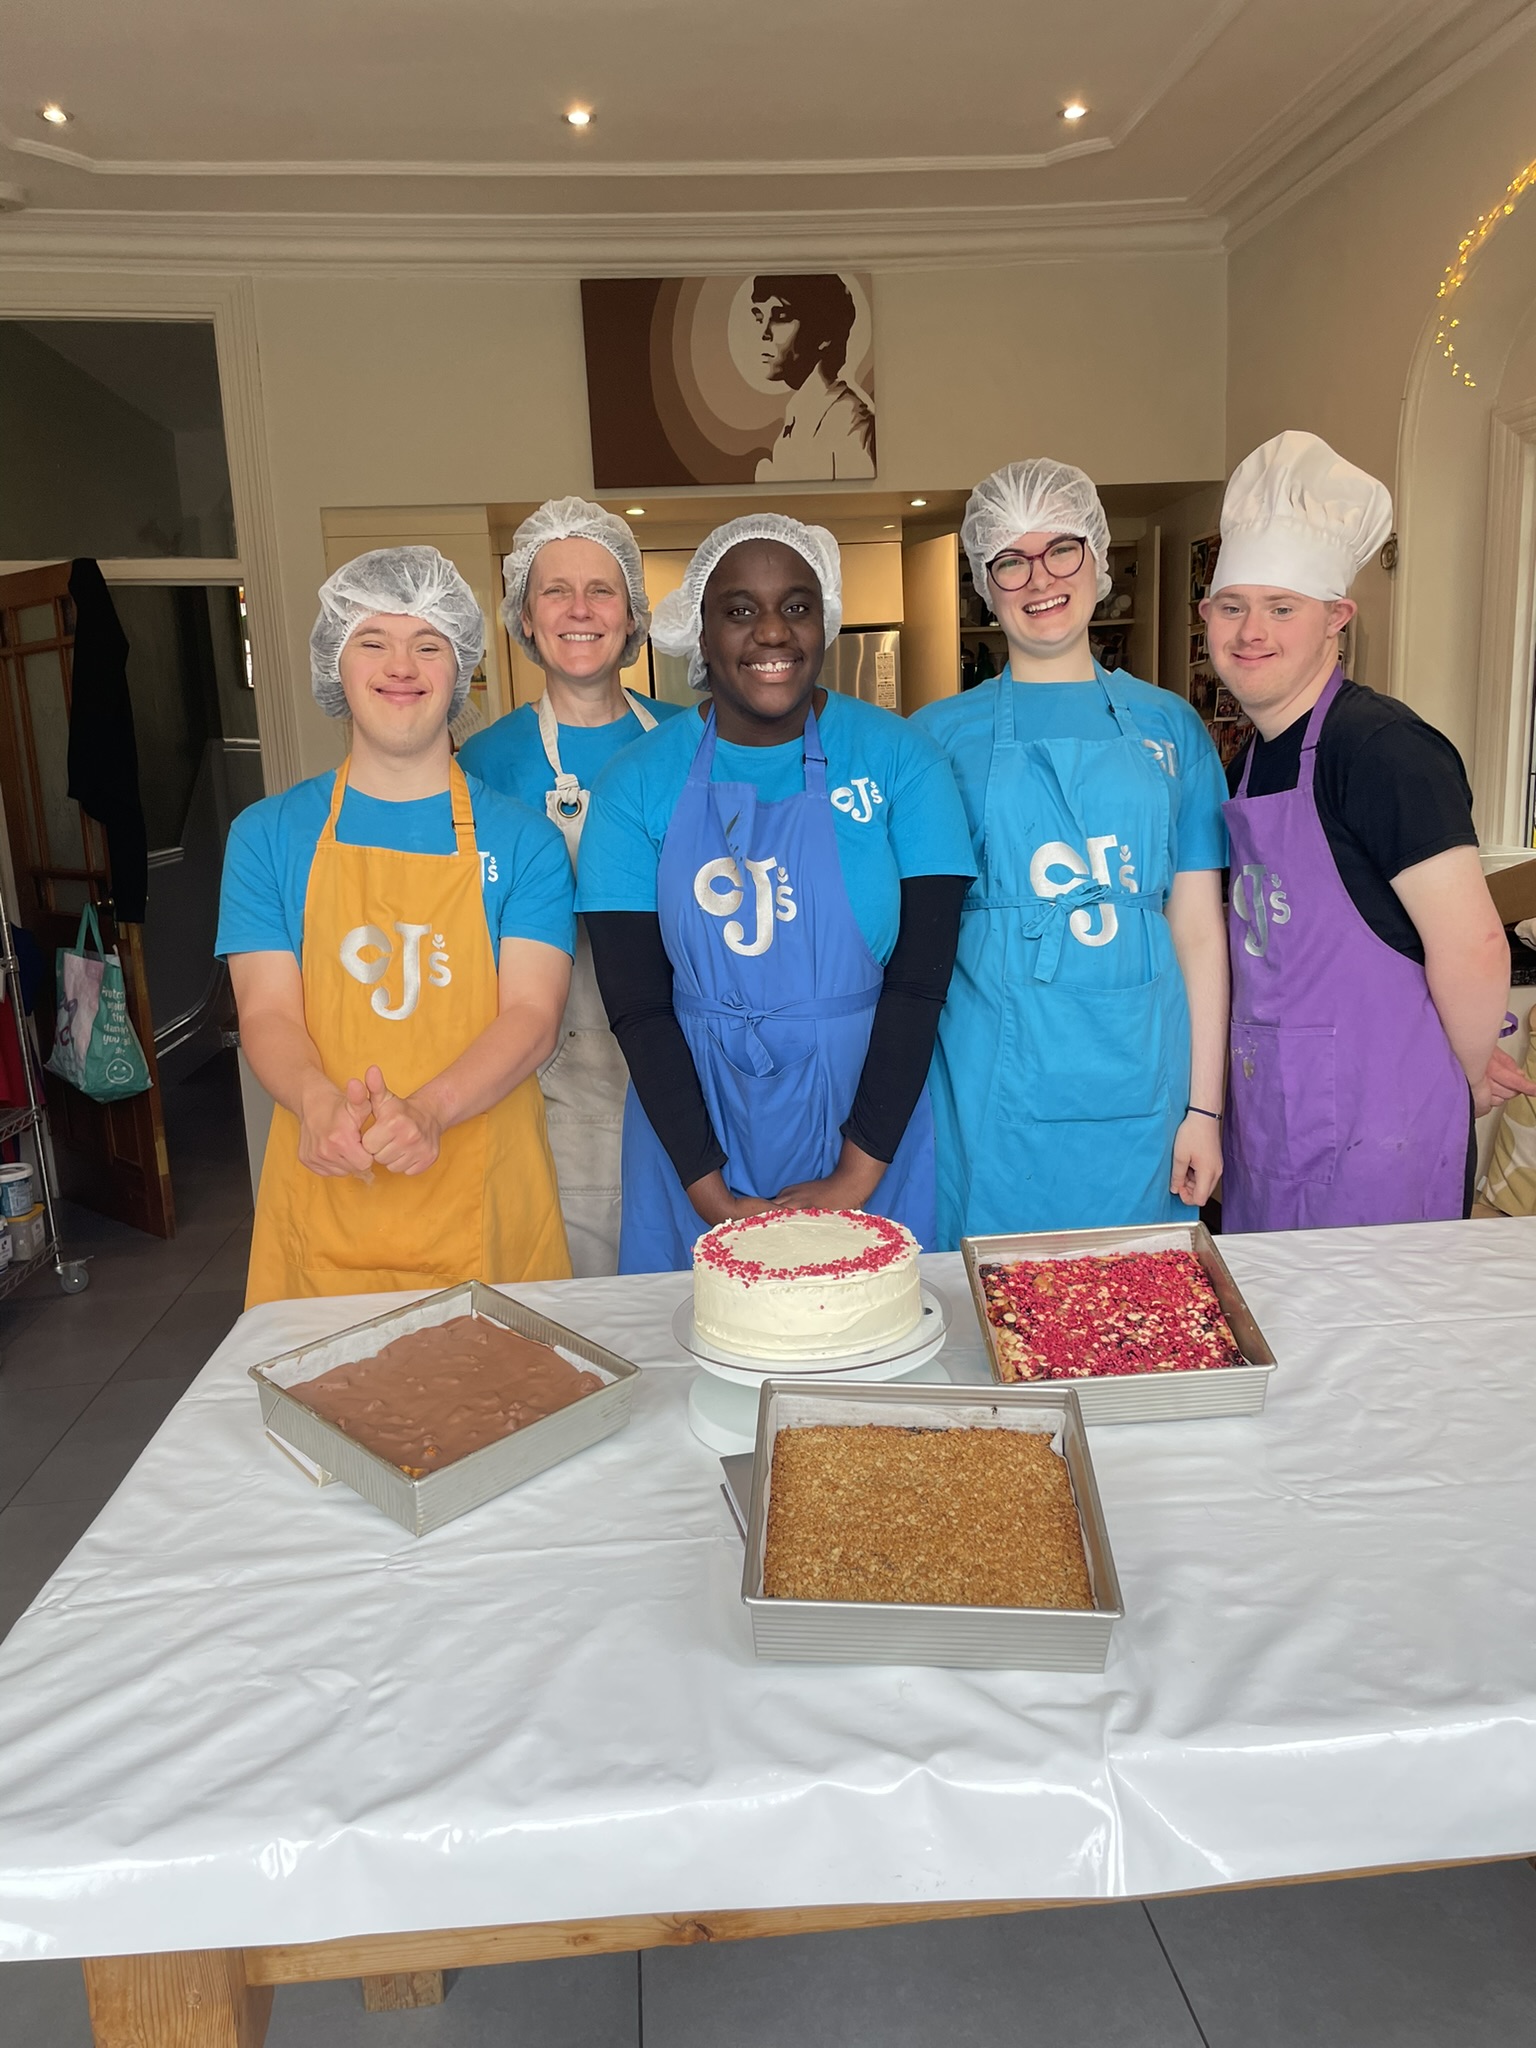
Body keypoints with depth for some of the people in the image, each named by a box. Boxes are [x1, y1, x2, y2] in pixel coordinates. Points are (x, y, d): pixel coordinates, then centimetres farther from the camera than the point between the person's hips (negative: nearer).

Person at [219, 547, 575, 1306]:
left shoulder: (521, 840, 2)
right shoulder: (267, 834, 7)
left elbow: (532, 1014, -7)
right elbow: (266, 1013, 0)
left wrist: (427, 1111, -24)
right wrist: (319, 1100, -22)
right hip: (323, 1194, 1)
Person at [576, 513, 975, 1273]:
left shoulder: (899, 759, -4)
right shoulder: (637, 784, -3)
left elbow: (919, 979, -8)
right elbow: (636, 1007, -6)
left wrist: (858, 1175, -12)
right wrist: (711, 1191, -11)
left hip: (870, 1123, 0)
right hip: (695, 1130, 1)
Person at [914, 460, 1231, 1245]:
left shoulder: (1167, 726, 7)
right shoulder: (939, 734, 3)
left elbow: (1198, 929, 5)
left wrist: (1204, 1105, 1)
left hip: (1138, 1087, 2)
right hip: (994, 1090, -1)